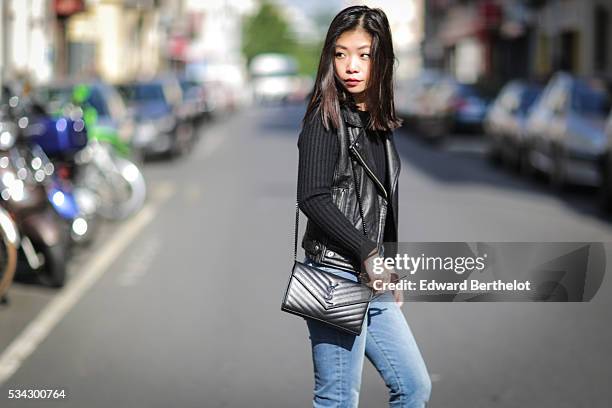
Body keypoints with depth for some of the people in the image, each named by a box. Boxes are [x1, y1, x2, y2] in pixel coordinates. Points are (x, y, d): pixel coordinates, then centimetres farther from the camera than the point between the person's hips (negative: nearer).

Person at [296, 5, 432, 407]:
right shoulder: (325, 119, -8)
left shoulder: (378, 122, 13)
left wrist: (391, 272, 15)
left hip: (374, 283, 8)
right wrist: (366, 253, -16)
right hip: (336, 276, -8)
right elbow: (313, 198, -17)